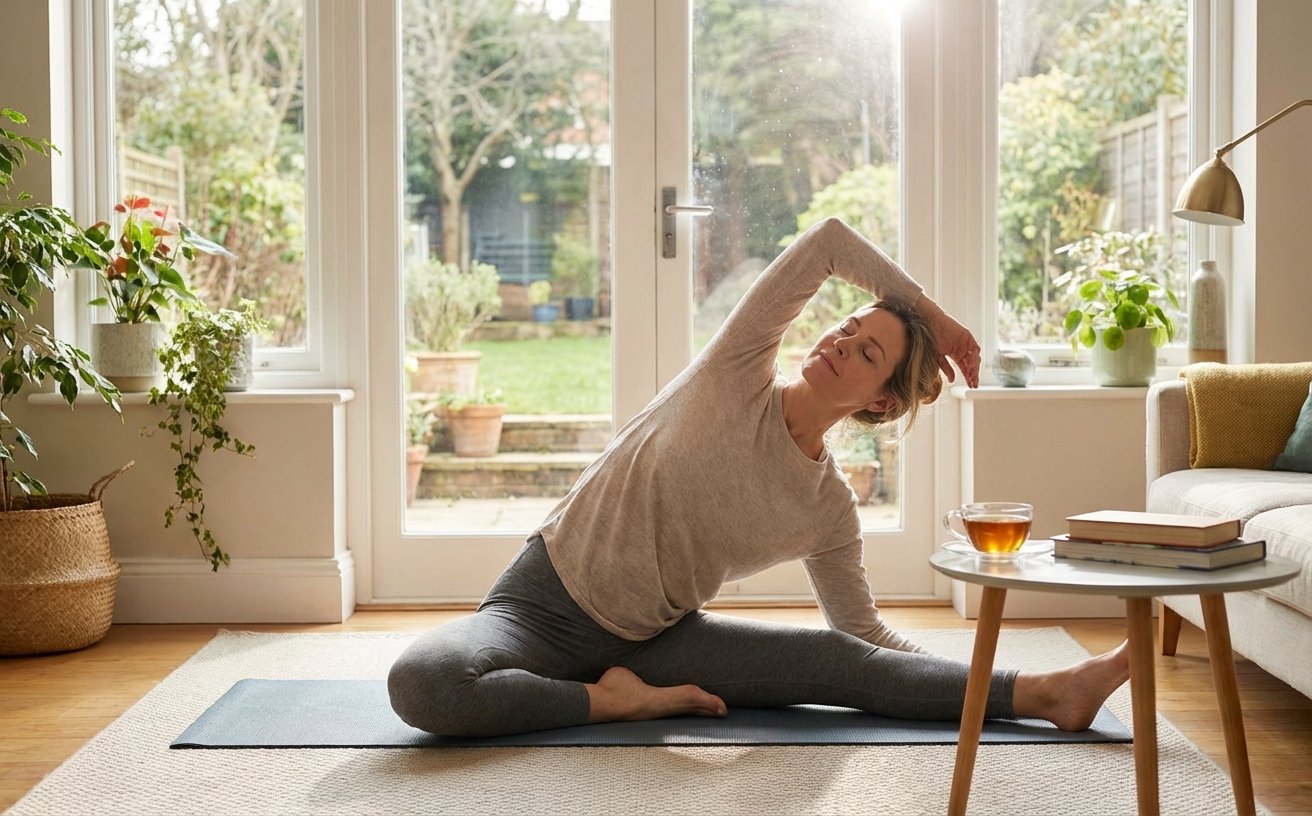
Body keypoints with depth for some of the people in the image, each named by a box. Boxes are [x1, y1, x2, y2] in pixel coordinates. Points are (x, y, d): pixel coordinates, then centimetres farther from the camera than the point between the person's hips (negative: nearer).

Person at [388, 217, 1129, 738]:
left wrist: (978, 673, -5)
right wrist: (925, 307, -5)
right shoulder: (737, 375, -13)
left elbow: (865, 634, 7)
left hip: (652, 637, 3)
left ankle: (1043, 692, -14)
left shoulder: (829, 510, -4)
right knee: (423, 683, -34)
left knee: (839, 663, -17)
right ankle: (610, 701, -17)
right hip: (544, 601, -3)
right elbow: (830, 241, -18)